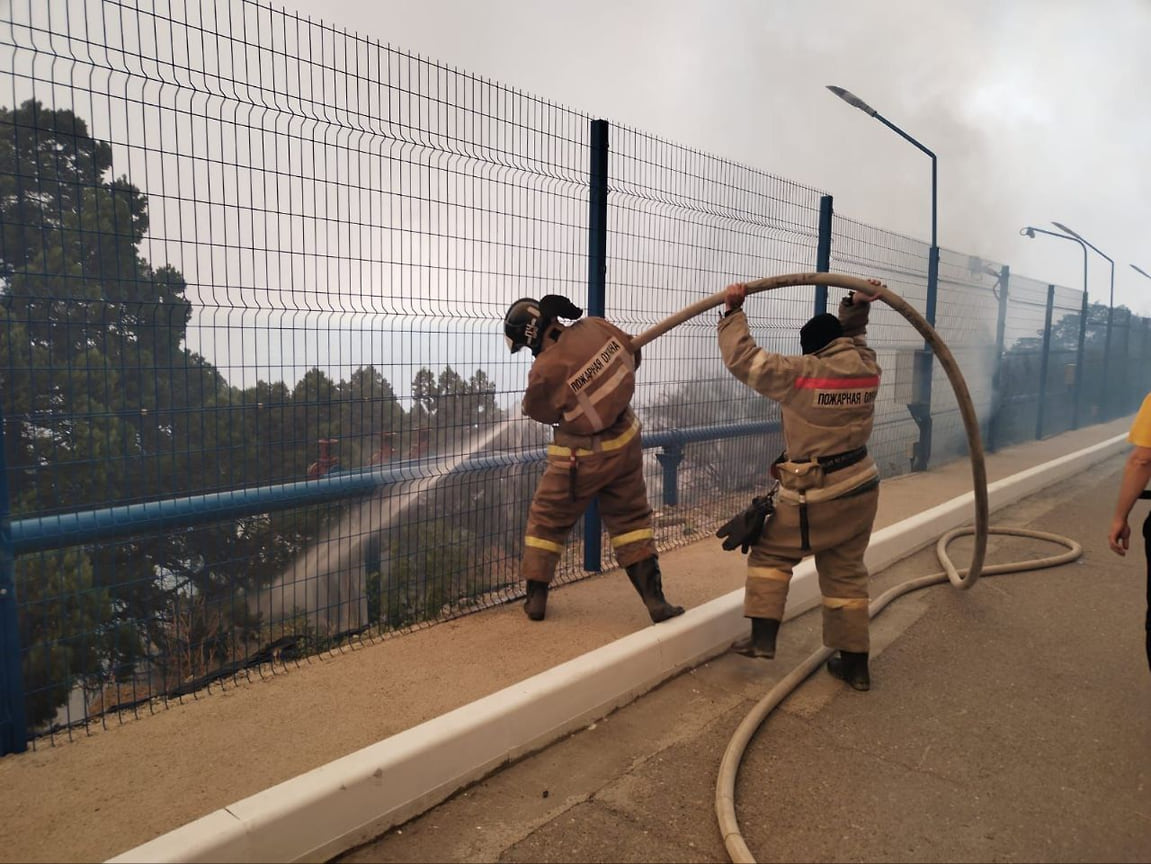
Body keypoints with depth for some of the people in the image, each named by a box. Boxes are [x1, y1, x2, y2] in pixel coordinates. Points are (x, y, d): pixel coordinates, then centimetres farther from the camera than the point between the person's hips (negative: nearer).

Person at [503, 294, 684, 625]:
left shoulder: (545, 371, -23)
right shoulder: (596, 327, -10)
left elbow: (540, 411, -3)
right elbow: (632, 355, 9)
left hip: (581, 457, -4)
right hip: (625, 443, 5)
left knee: (547, 519, 15)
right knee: (630, 518, 14)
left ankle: (536, 598, 22)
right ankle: (655, 599, 10)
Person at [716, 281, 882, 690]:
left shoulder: (801, 372, -15)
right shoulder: (866, 367, 1)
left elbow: (742, 358, -14)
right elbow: (851, 336, 26)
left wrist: (734, 312, -7)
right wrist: (857, 306, 20)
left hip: (816, 494, -6)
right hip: (860, 487, 6)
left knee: (771, 554, 13)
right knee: (846, 573, 13)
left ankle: (763, 637, 7)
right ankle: (855, 663, 19)